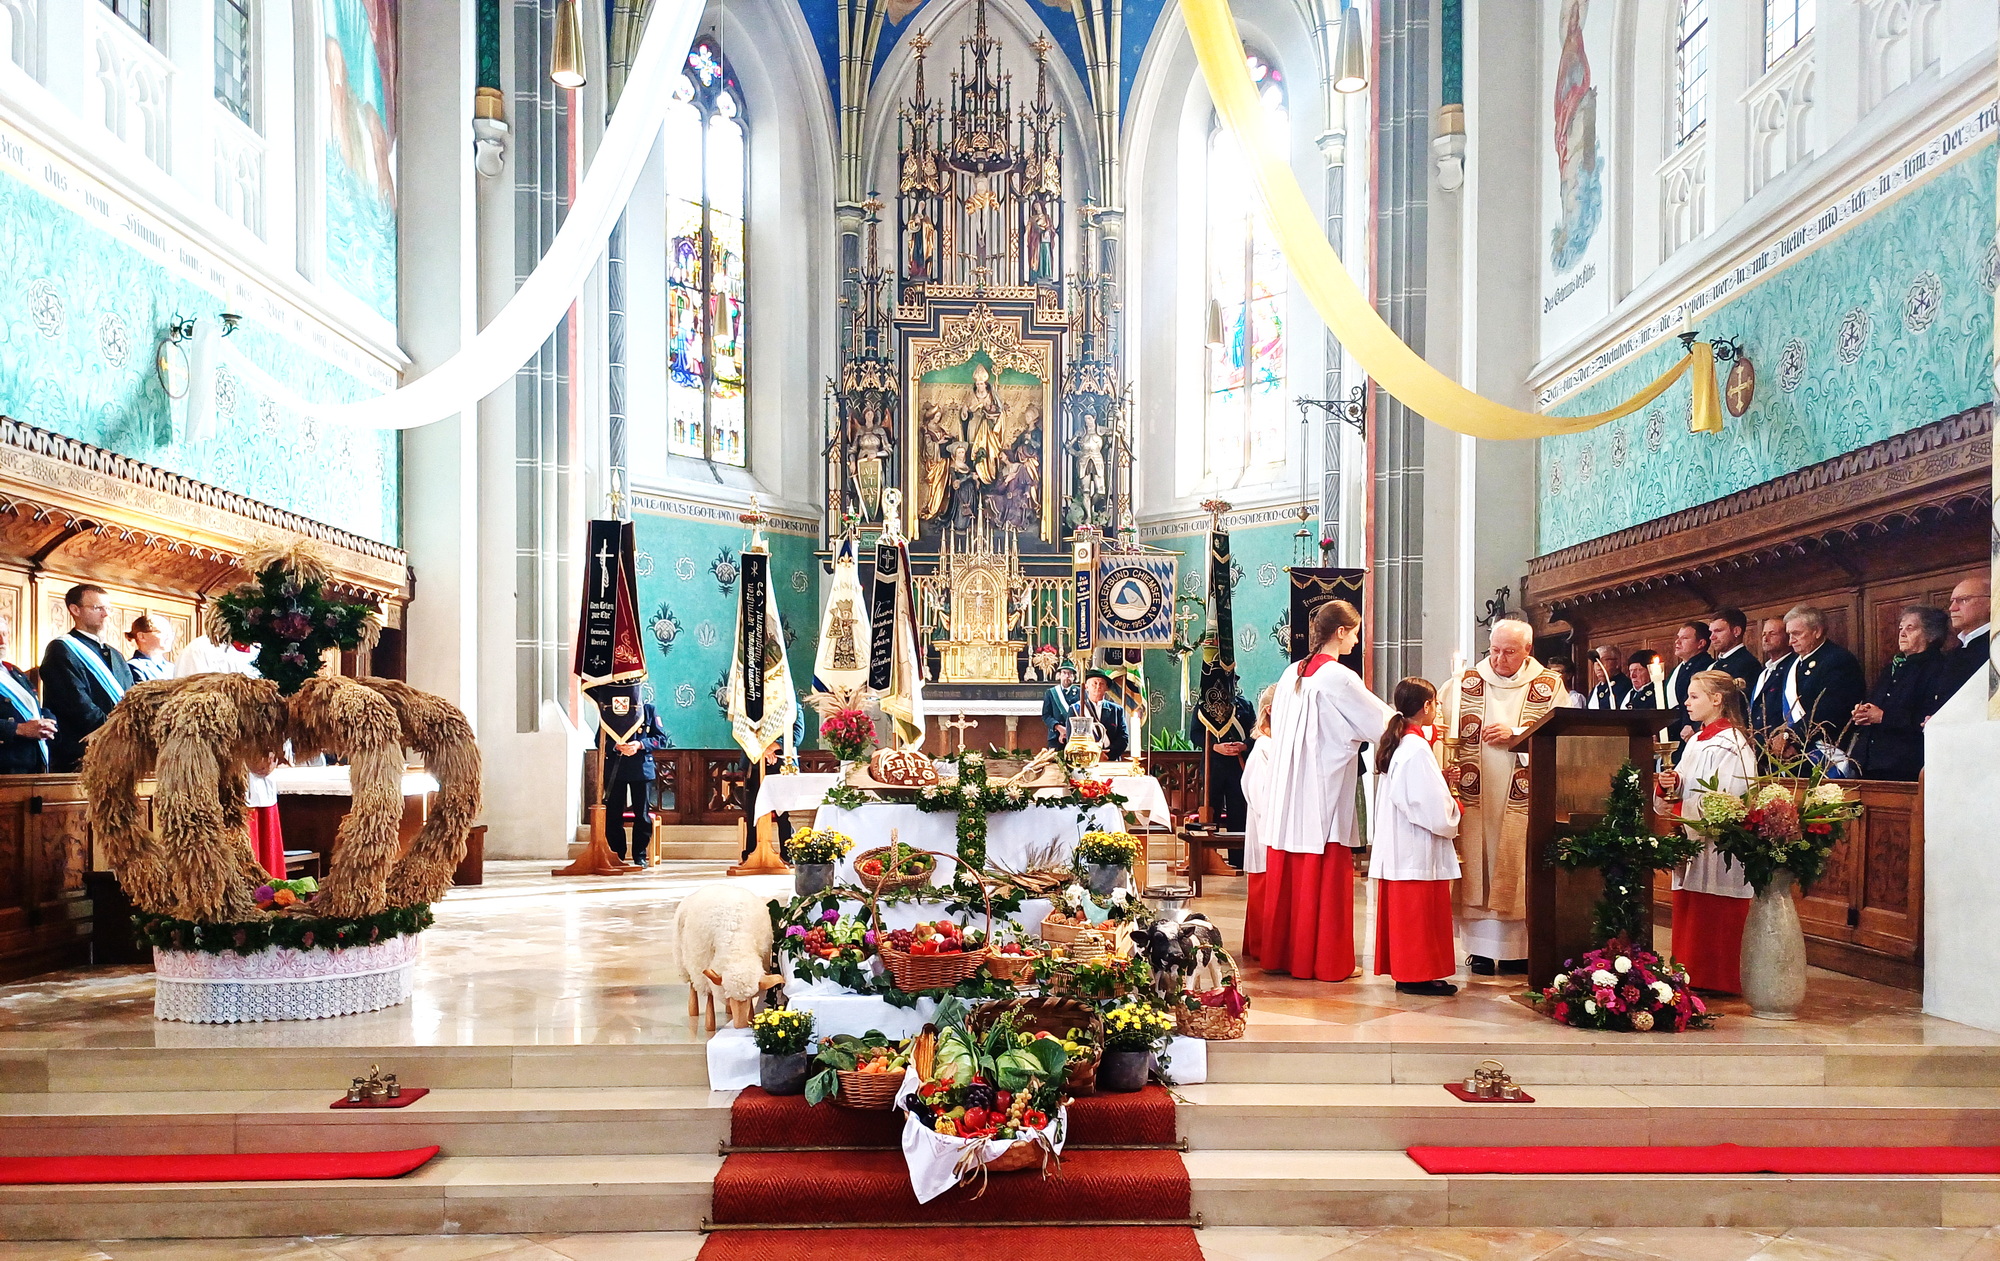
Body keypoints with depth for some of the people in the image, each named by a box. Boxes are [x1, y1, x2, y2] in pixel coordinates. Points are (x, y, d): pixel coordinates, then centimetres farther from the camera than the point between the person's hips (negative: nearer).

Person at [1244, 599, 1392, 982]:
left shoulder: (1291, 674, 8)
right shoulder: (1340, 678, -13)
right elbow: (1382, 720, -6)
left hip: (1287, 795, 7)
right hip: (1325, 792, -7)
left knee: (1287, 874, 12)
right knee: (1326, 877, 1)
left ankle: (1280, 953, 20)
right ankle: (1327, 961, 8)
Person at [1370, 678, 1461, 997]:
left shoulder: (1396, 744, 10)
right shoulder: (1417, 749, -19)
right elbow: (1435, 810, -20)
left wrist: (1441, 780, 11)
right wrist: (1455, 806, -1)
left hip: (1396, 848, 9)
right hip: (1418, 850, -9)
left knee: (1400, 909, 13)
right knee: (1420, 913, -1)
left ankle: (1402, 970, 20)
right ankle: (1417, 974, 5)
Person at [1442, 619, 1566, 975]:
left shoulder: (1550, 686, 5)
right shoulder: (1464, 683, 8)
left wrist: (1516, 734, -12)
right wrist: (1449, 766, -11)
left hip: (1523, 798, -1)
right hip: (1475, 796, 1)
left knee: (1519, 872, -1)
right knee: (1477, 868, 1)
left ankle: (1519, 949, 8)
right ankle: (1481, 948, 8)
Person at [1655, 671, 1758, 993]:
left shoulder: (1730, 744, -12)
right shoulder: (1697, 741, 15)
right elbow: (1685, 790, 17)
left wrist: (1677, 812, -18)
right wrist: (1670, 783, -4)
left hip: (1718, 849, -9)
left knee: (1713, 925, -1)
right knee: (1689, 916, 11)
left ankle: (1717, 984, 8)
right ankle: (1692, 980, 19)